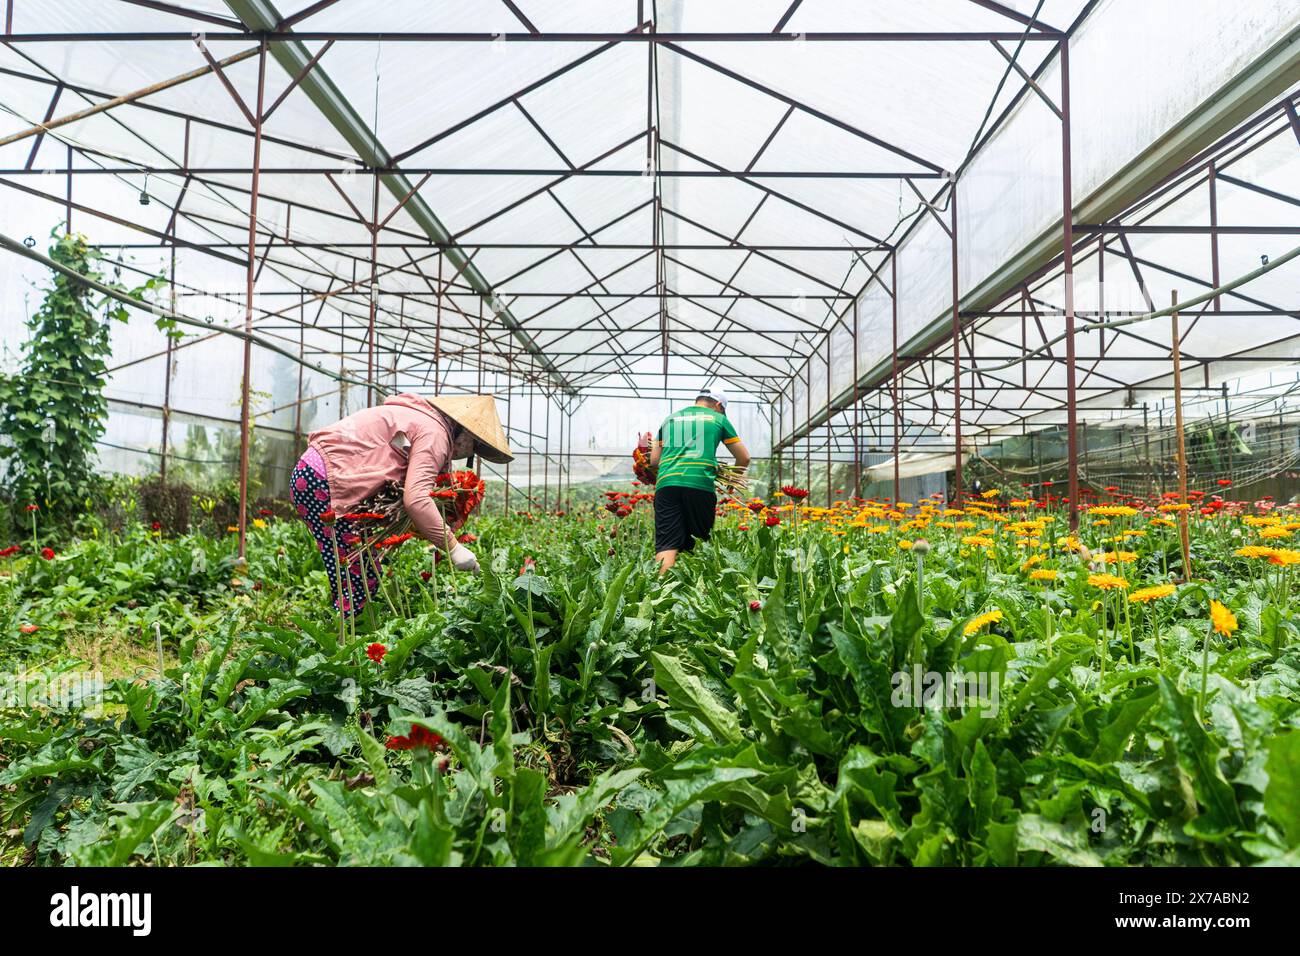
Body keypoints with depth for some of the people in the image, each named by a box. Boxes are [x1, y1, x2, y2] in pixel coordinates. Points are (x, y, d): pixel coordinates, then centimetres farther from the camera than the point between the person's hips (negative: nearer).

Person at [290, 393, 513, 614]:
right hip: (321, 481, -10)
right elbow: (416, 499, -25)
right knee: (361, 578, -8)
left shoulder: (424, 419, 20)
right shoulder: (434, 433, -12)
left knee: (366, 572, 12)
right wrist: (453, 547, -20)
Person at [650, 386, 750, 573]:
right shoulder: (718, 419, 18)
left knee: (666, 545, -7)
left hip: (666, 483, 2)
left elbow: (653, 461, 24)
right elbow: (744, 458, 19)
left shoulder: (670, 419, 27)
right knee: (698, 547, 6)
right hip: (700, 484, -2)